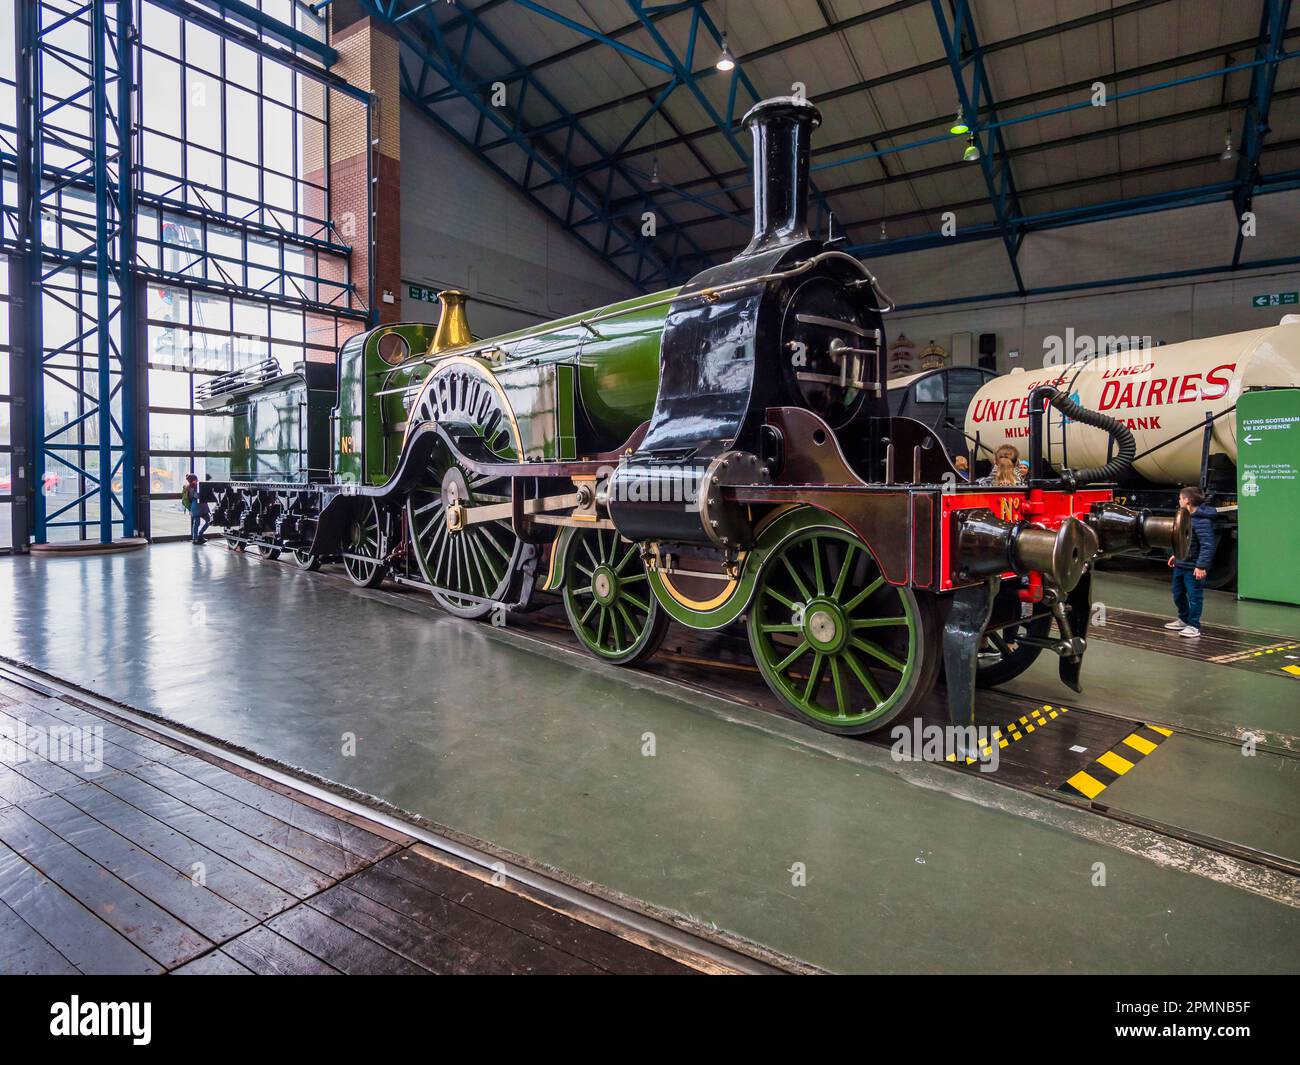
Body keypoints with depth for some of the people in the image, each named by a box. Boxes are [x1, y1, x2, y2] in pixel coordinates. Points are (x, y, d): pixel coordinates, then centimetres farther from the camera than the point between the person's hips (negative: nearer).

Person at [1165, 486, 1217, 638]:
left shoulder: (1201, 521, -21)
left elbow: (1208, 545, -25)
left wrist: (1201, 565, -27)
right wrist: (1176, 555, 24)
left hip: (1193, 568, -10)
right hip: (1180, 565, 10)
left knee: (1194, 596, 1)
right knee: (1178, 594, 20)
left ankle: (1194, 626, 11)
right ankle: (1184, 620, 36)